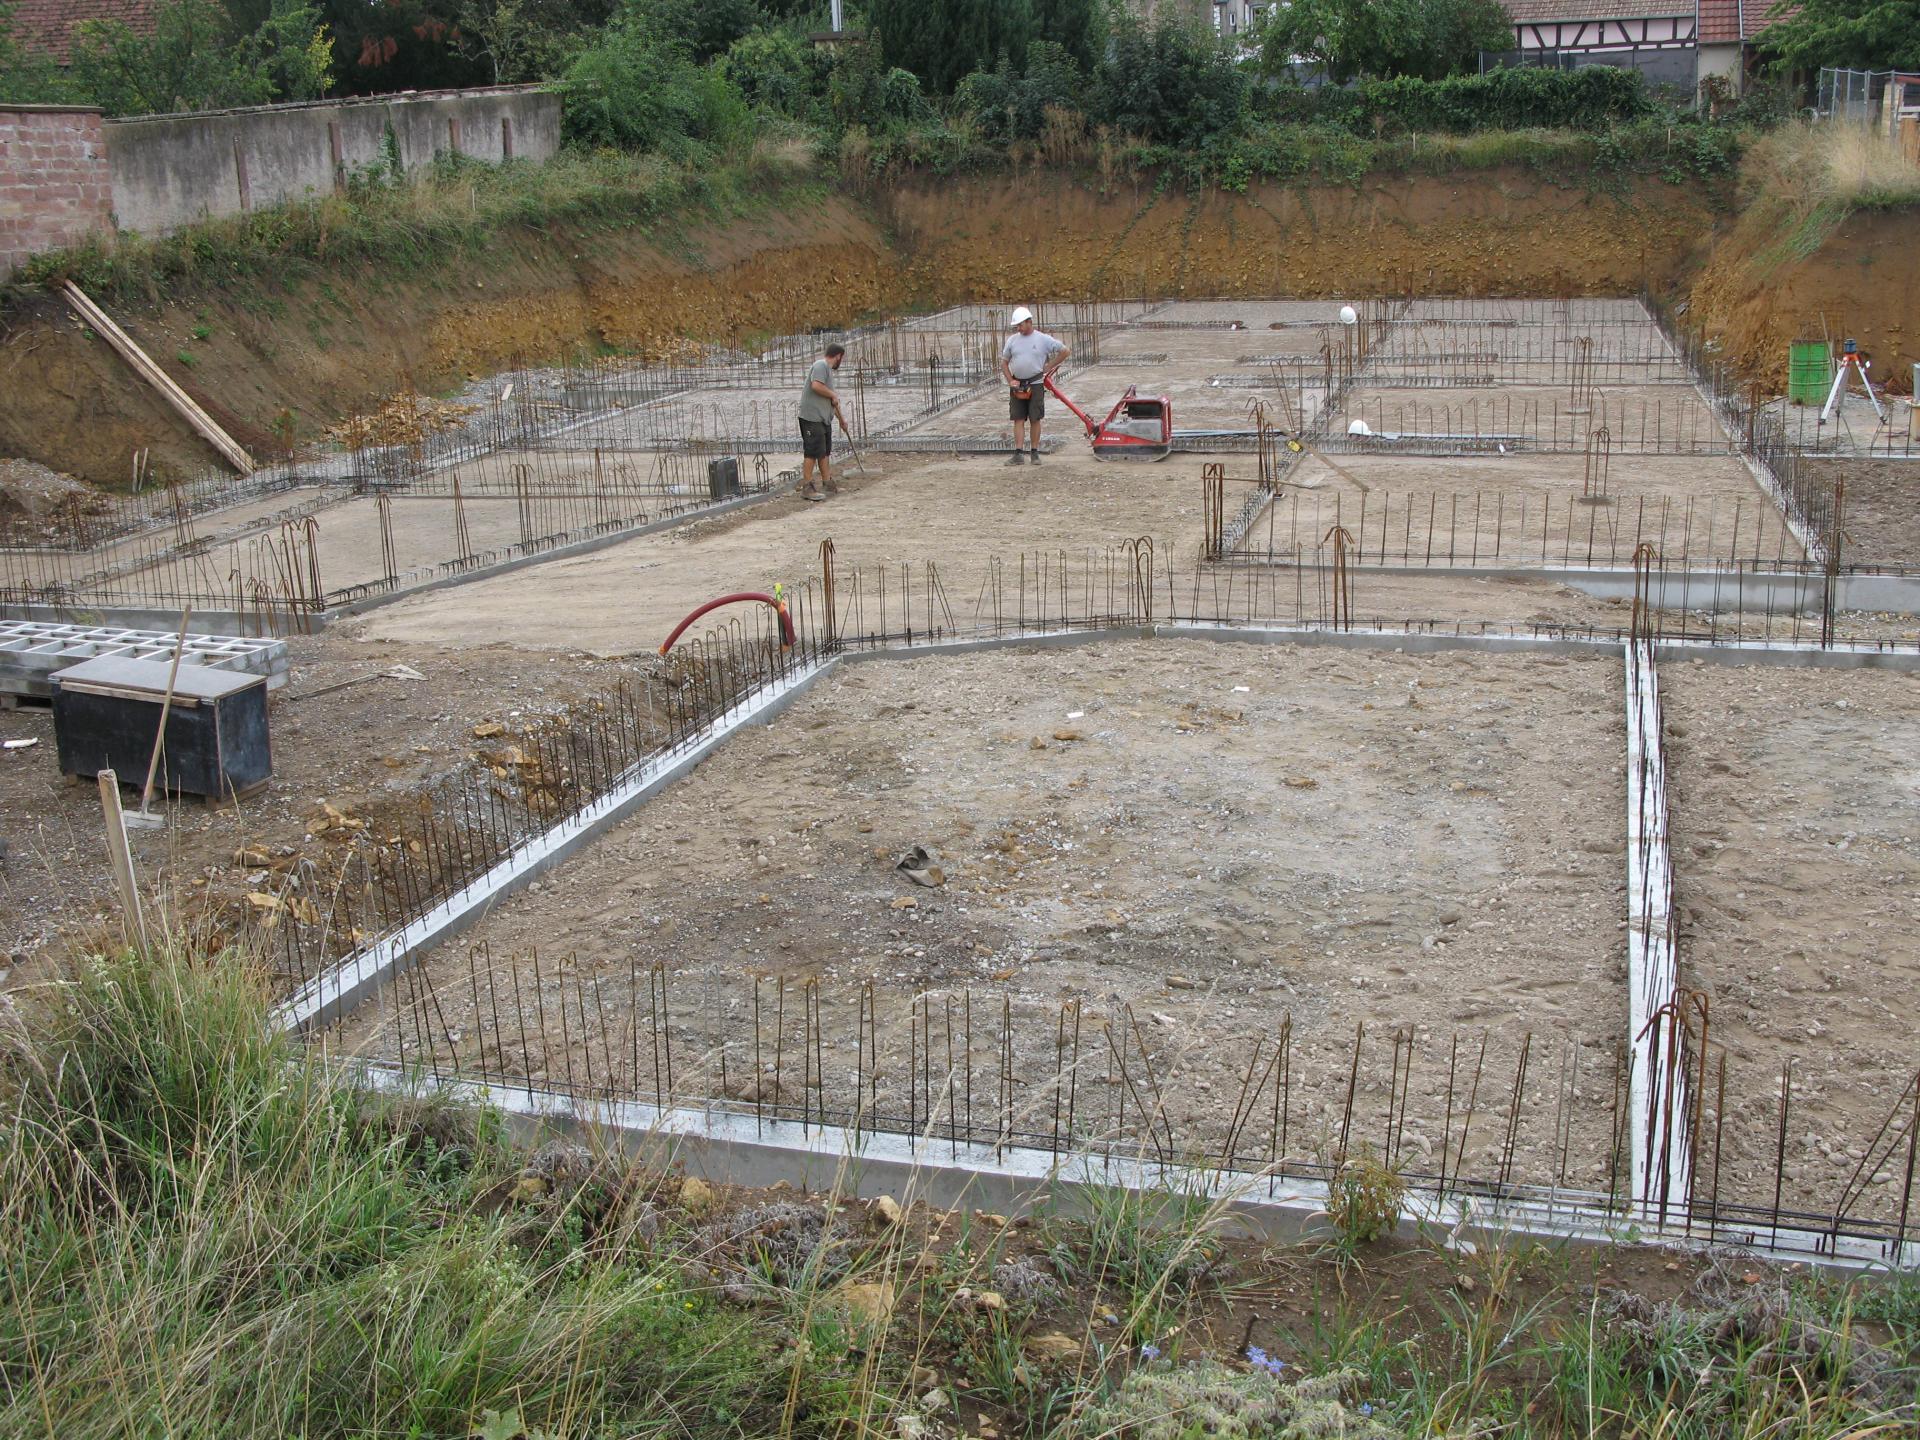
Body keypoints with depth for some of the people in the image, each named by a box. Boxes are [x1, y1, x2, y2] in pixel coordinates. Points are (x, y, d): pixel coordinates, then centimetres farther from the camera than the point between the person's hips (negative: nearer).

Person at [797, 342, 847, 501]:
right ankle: (807, 488, -9)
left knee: (824, 452, 16)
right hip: (812, 418, -10)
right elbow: (816, 385, -26)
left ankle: (827, 482, 24)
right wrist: (833, 396, -12)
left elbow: (832, 401, 31)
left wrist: (841, 419, 37)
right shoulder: (820, 365, -9)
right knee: (812, 452, -10)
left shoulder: (828, 369, 22)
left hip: (824, 419, 10)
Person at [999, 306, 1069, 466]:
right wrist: (1010, 381, -1)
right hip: (1017, 385, 3)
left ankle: (1035, 453, 8)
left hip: (1035, 384, -3)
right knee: (1018, 419, 0)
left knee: (1035, 419, 1)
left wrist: (1048, 368, -2)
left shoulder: (1043, 339, -3)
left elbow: (1065, 352, 0)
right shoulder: (1012, 340, 6)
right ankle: (1018, 454, -2)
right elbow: (1004, 363, 13)